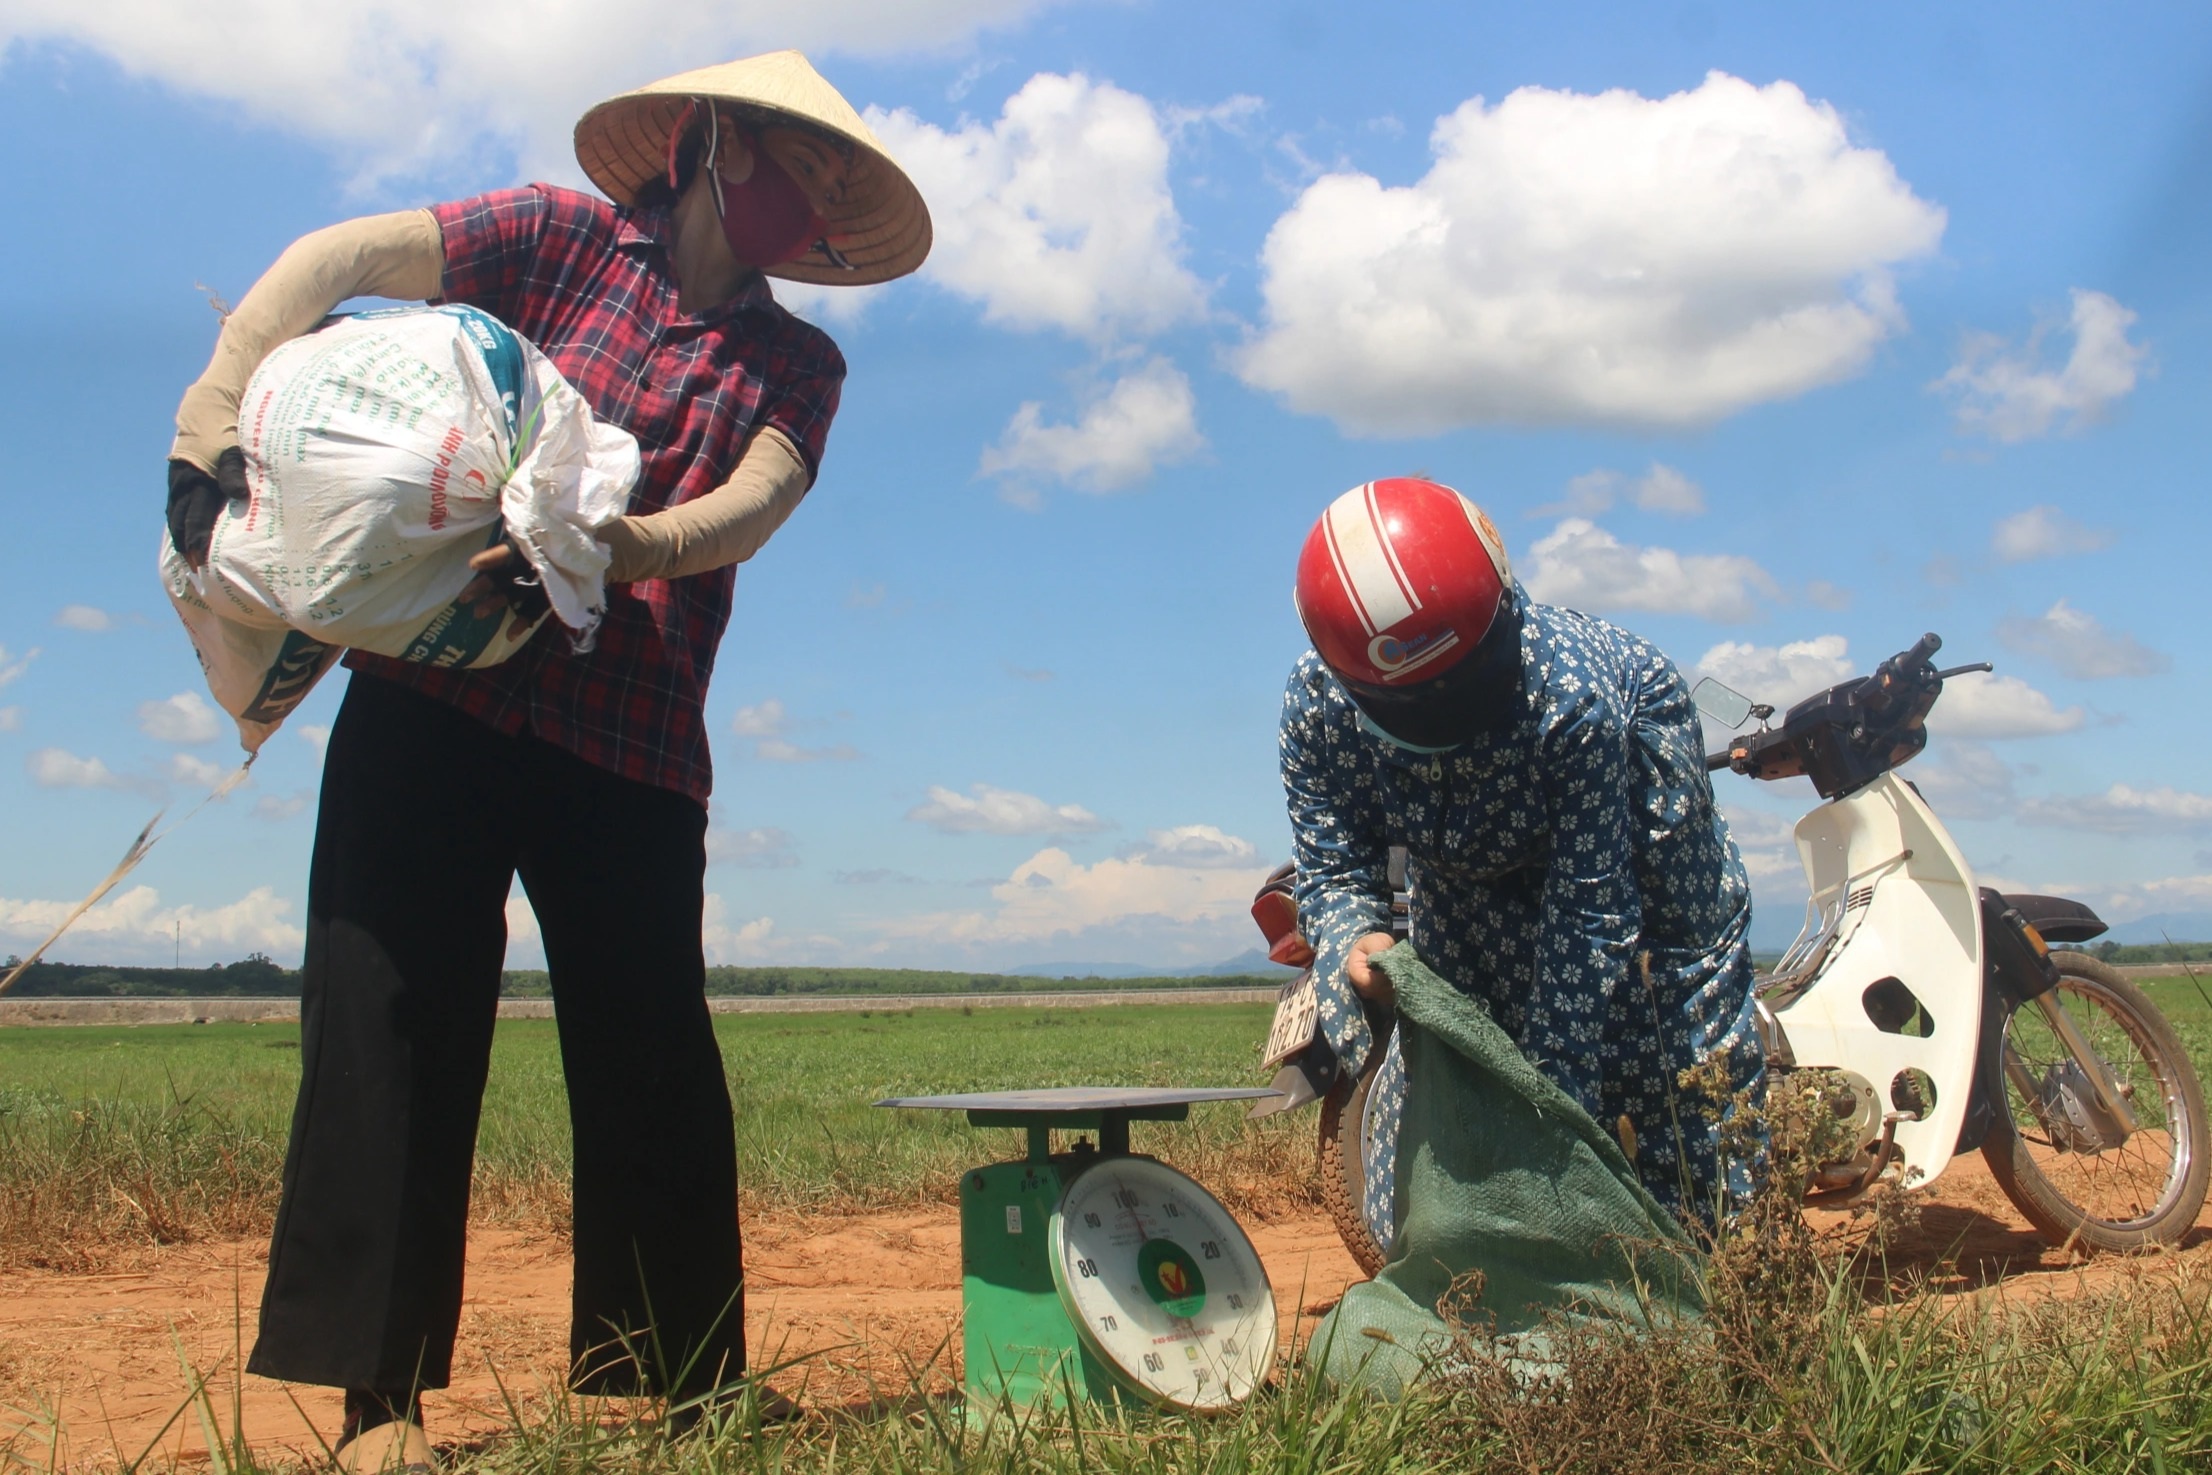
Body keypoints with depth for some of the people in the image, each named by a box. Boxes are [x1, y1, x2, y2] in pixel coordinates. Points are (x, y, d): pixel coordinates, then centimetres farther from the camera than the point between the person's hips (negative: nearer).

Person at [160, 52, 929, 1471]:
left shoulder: (800, 362, 13)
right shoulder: (564, 238, 7)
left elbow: (757, 499, -6)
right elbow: (338, 257, 0)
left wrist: (607, 547, -26)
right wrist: (213, 428, -13)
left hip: (633, 743, 2)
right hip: (433, 699, -2)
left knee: (651, 1056, 2)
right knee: (393, 1020, -4)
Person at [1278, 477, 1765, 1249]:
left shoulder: (1570, 693, -43)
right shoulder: (1316, 705, -33)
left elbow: (1588, 915, -39)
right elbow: (1332, 866, -24)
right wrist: (1355, 941, -49)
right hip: (1458, 864, 3)